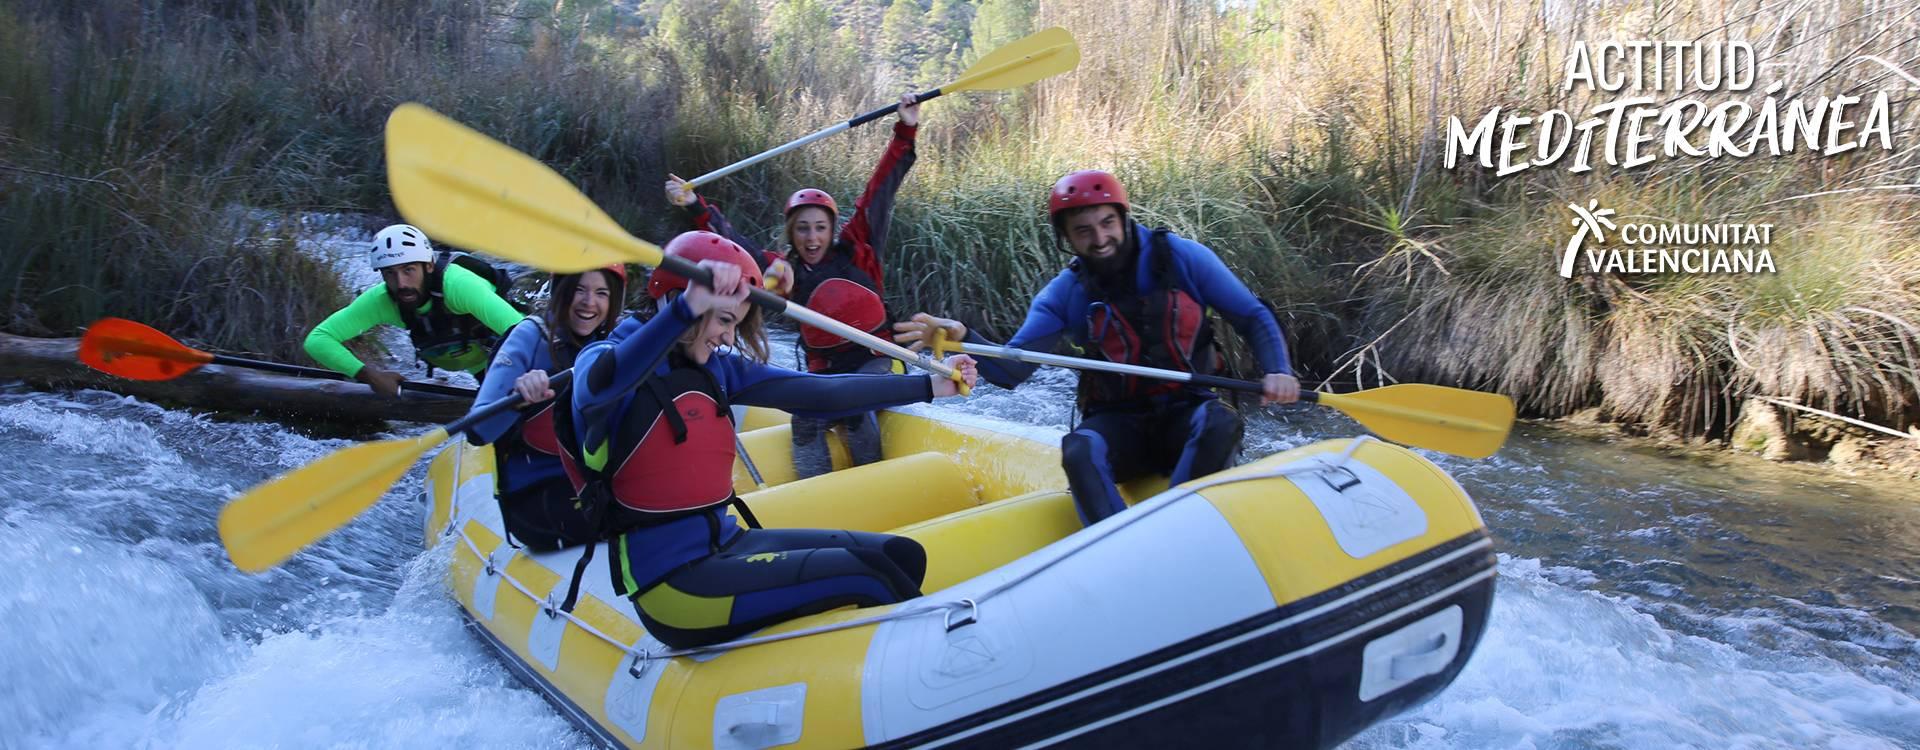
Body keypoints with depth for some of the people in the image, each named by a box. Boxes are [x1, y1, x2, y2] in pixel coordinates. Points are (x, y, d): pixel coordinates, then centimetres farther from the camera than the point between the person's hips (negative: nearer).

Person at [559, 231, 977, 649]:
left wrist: (930, 386, 8)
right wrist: (687, 309, -50)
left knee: (902, 556, -2)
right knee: (862, 578, -19)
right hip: (671, 580, -8)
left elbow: (817, 394, 9)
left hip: (726, 544, 8)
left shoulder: (716, 368, 10)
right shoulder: (606, 359, -10)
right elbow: (601, 384, -36)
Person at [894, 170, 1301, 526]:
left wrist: (1278, 371, -17)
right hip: (1119, 423, 0)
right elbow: (1011, 371, -8)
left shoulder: (1181, 258, -5)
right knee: (1079, 450, -32)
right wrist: (964, 339, -28)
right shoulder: (1065, 294, -1)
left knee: (1221, 424, -33)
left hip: (1185, 415, 0)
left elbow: (1255, 318, 2)